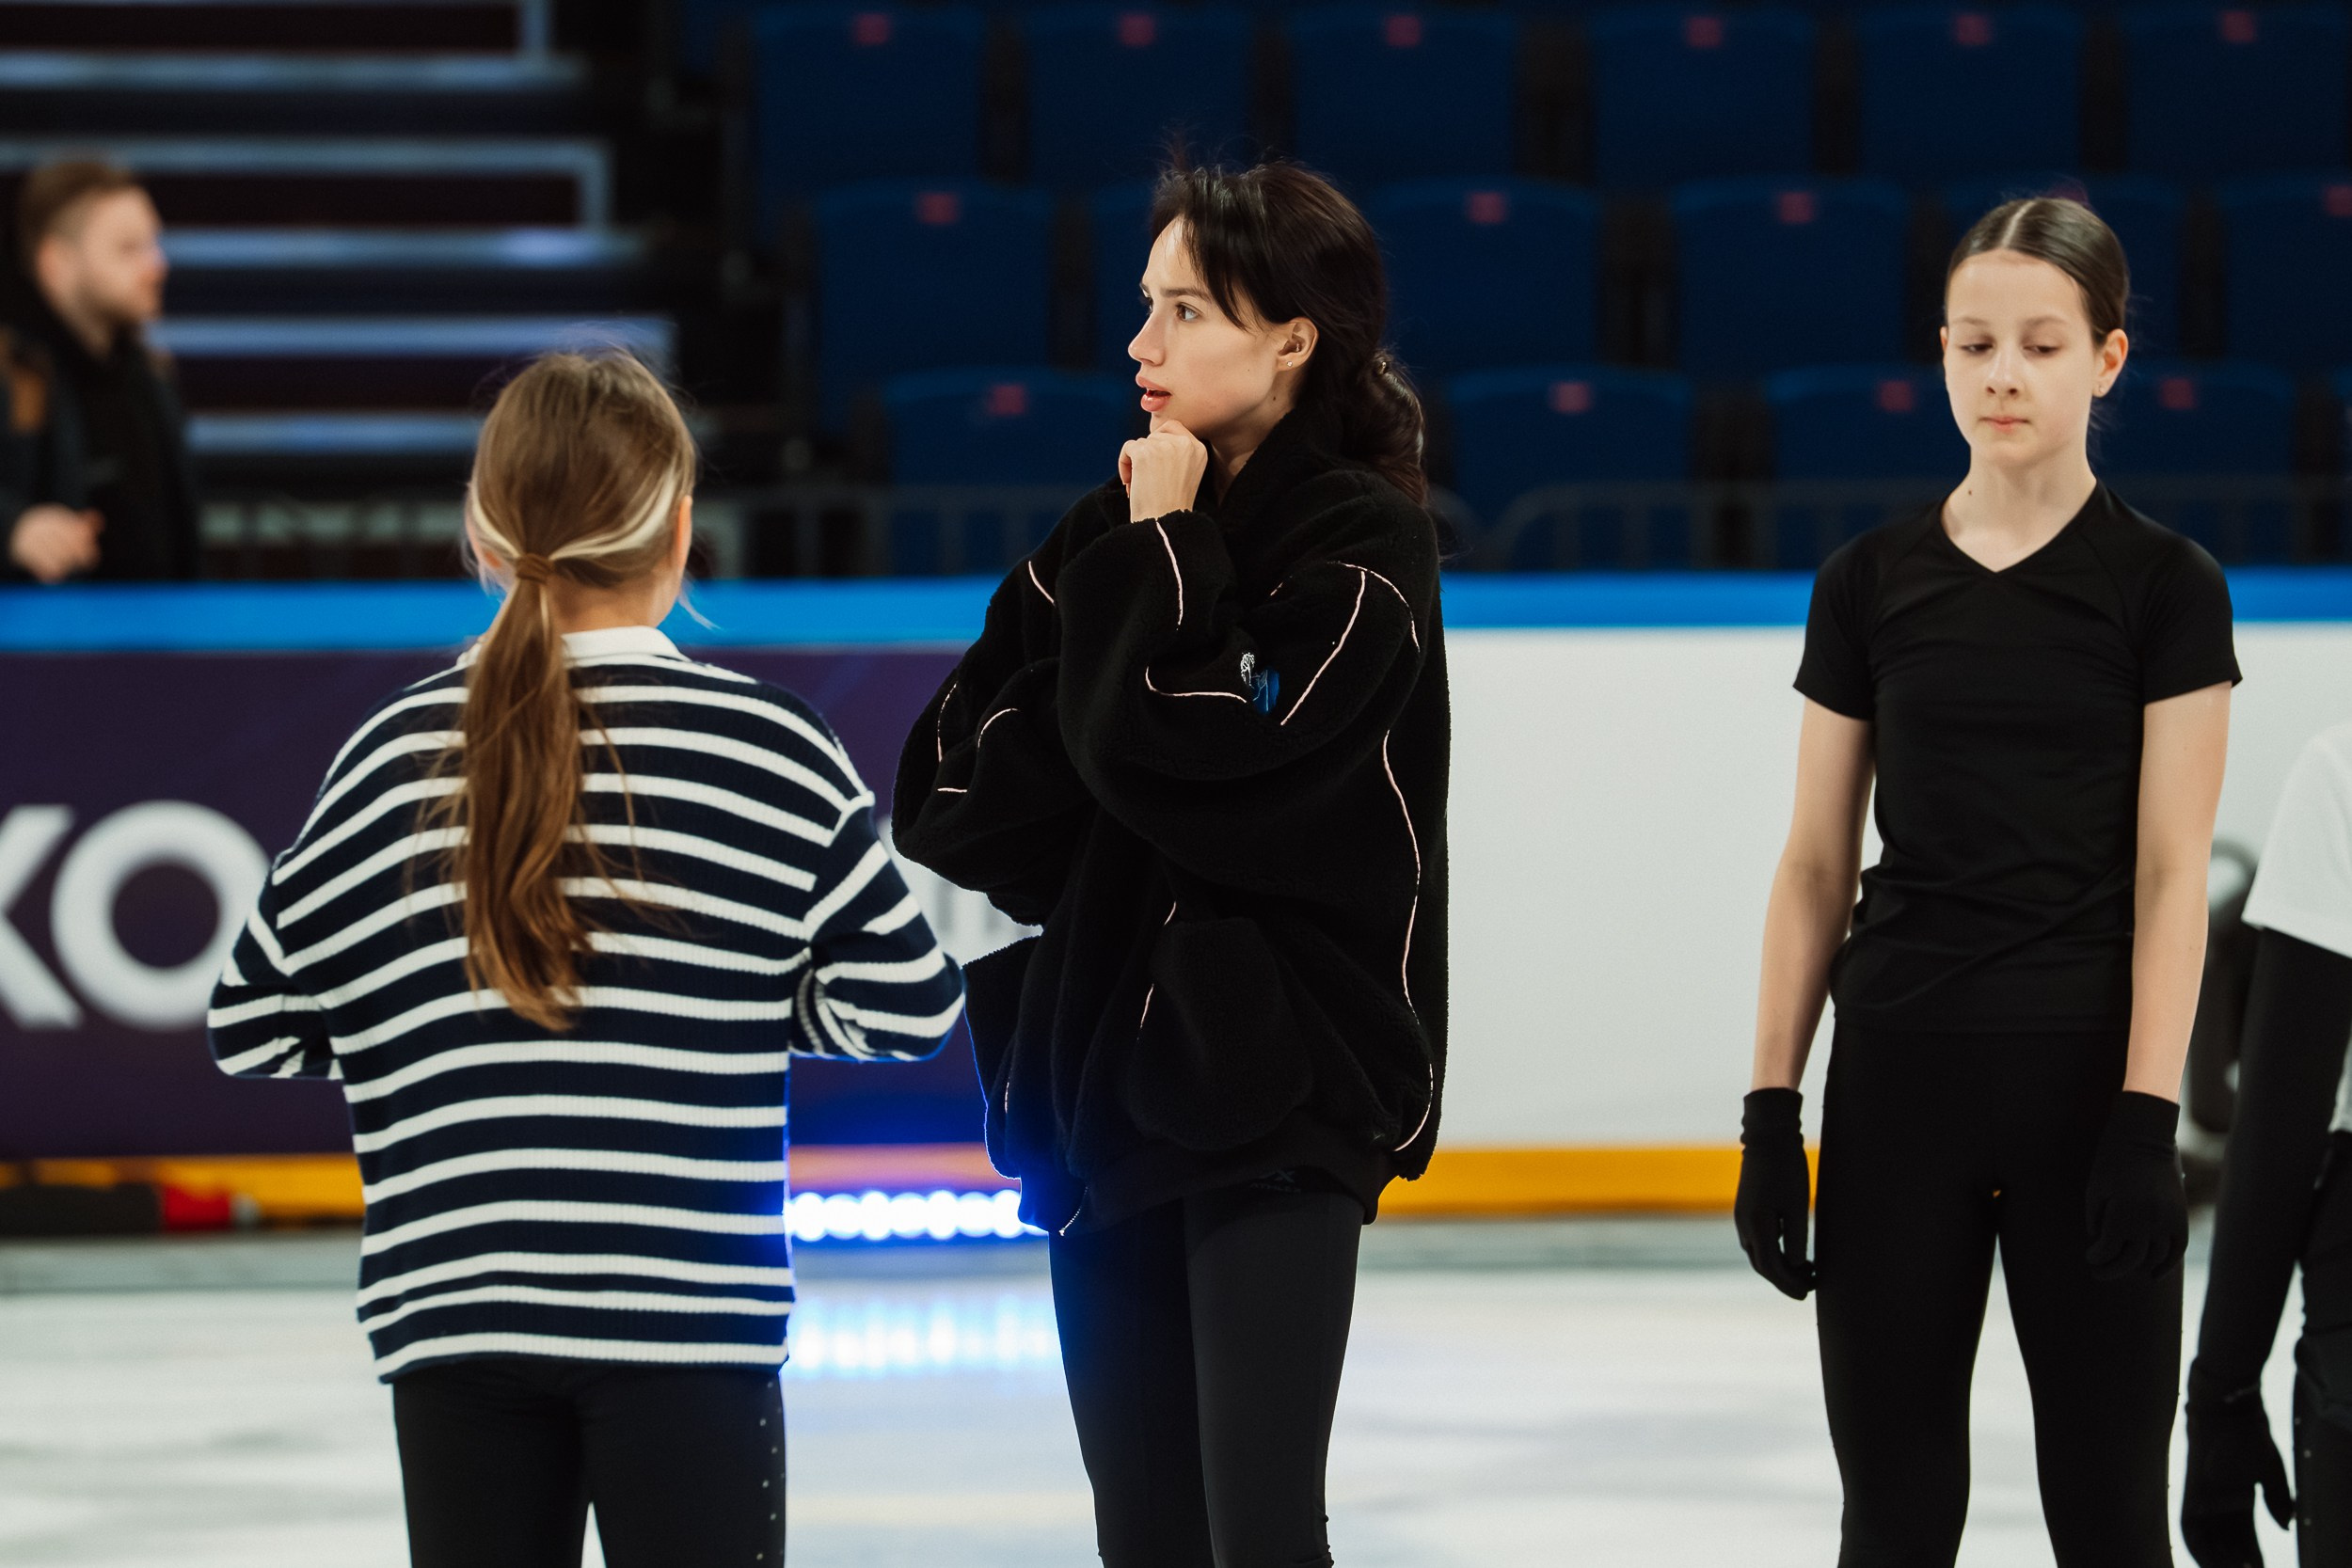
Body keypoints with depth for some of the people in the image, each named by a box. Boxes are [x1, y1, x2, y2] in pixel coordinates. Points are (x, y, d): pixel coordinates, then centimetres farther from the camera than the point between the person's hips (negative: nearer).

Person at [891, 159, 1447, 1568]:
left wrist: (1167, 554, -7)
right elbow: (945, 796, 4)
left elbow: (1181, 754, -19)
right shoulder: (1114, 528, 12)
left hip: (1274, 1094, -7)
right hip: (1105, 1078, 7)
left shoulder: (1363, 543, -7)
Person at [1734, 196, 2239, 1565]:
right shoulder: (1872, 584, 6)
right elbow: (1817, 869, 8)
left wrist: (2146, 1119, -14)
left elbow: (2171, 875, -7)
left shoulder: (2162, 584, -3)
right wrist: (1774, 1109, 3)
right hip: (1900, 1074, 3)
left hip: (2082, 1072, -3)